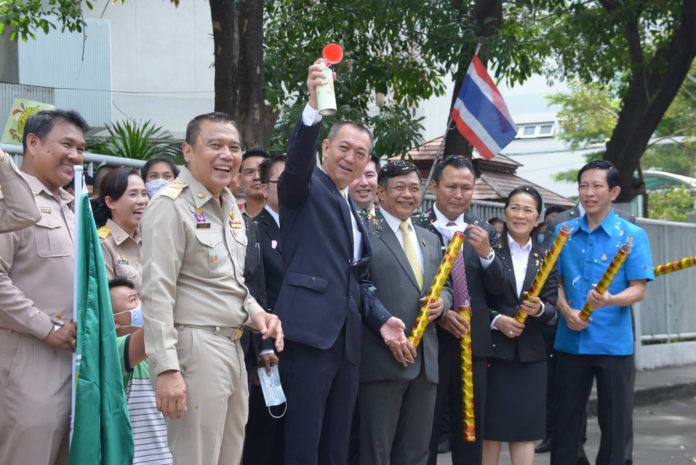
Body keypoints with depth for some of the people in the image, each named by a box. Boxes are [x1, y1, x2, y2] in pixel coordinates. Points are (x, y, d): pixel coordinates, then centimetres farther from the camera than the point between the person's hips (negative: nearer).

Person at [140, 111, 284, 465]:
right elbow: (157, 293, -17)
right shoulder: (171, 206, -11)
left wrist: (255, 313, 5)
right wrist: (166, 369, -24)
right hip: (196, 349, -9)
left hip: (232, 350, 9)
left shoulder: (230, 206, 17)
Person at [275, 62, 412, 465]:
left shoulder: (356, 213, 24)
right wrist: (314, 106, -37)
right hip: (311, 336, -8)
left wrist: (379, 319, 9)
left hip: (347, 342, 8)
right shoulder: (306, 188, 3)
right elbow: (297, 159, -20)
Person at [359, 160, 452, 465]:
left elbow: (444, 287, 22)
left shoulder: (430, 240, 20)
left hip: (425, 360, 7)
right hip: (382, 357, -7)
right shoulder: (364, 232, -4)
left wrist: (441, 301, -2)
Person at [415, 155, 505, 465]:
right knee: (426, 431, 5)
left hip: (473, 343, 4)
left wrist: (486, 252, -14)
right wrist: (437, 314, -17)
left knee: (470, 432, 11)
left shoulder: (484, 232, 9)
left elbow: (497, 287, 2)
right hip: (430, 342, -4)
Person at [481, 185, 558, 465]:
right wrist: (495, 320, -15)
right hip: (492, 349, -3)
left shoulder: (546, 258, 11)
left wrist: (540, 309, -14)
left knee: (525, 430, 4)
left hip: (531, 353, 3)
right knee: (490, 429, 1)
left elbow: (552, 307, 7)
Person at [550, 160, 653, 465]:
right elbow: (555, 280, 10)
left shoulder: (632, 235, -3)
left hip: (614, 344, -3)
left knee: (614, 421, 5)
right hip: (570, 341, 3)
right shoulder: (564, 232, 7)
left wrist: (609, 300, -28)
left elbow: (638, 290, -8)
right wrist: (566, 310, -10)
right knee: (566, 417, 10)